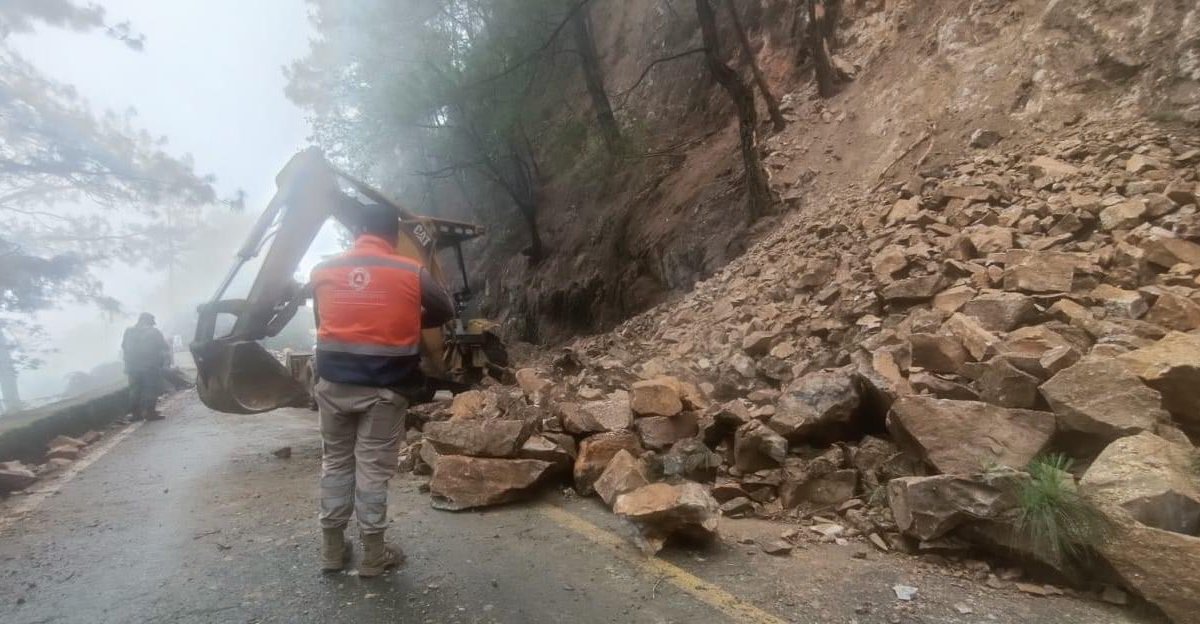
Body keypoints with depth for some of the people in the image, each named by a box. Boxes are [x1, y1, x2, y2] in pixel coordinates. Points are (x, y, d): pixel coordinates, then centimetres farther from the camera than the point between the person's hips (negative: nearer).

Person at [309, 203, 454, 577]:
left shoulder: (322, 272, 2)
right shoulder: (412, 273, -7)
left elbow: (321, 320, 14)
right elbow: (445, 312, 7)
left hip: (334, 383, 3)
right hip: (384, 388, -3)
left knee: (335, 462, 17)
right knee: (373, 468, 6)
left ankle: (332, 549, 26)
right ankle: (373, 554, 16)